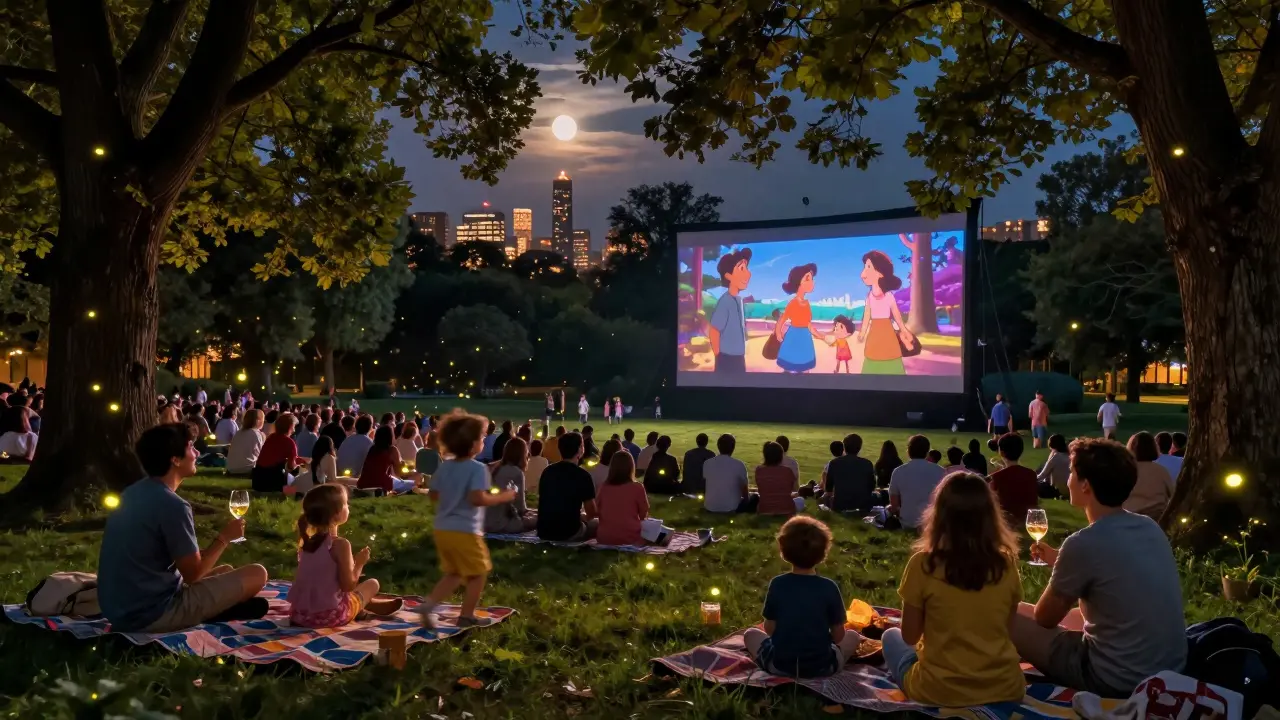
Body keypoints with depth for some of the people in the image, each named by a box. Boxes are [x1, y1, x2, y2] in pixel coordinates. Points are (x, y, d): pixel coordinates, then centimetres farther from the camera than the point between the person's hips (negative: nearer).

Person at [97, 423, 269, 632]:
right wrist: (224, 538, 0)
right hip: (152, 614, -9)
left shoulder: (133, 493, 6)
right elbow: (192, 574, -13)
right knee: (257, 574, -6)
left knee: (225, 571, 24)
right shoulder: (172, 505, -21)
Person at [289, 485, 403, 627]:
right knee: (372, 584, 13)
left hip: (299, 614, 7)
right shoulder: (340, 544, -17)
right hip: (330, 615, -7)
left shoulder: (307, 542, 4)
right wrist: (359, 564, 0)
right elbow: (348, 585, -16)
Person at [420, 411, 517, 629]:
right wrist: (502, 497, -13)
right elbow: (478, 498, -26)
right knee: (478, 573, 11)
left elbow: (434, 495, 14)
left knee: (453, 574, 21)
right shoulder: (477, 468, -16)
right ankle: (466, 616, 14)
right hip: (465, 531, -7)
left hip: (442, 529, 7)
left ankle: (429, 604, 5)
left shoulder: (444, 467, 7)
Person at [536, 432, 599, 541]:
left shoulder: (547, 471, 6)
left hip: (544, 532, 6)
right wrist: (583, 516, 20)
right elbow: (591, 513, -2)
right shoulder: (582, 475, -10)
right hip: (569, 532, -6)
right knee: (598, 523, 20)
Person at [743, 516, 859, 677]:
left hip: (780, 665, 0)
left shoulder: (777, 584, -10)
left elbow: (769, 628, -2)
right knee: (853, 637, 25)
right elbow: (838, 635, -6)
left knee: (750, 634, 27)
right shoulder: (829, 588, -12)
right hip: (821, 666, 0)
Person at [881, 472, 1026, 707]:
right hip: (1004, 687, 4)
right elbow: (1006, 628, 6)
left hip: (940, 690, -3)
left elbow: (910, 636, -5)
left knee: (892, 636, 25)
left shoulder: (923, 565, -15)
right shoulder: (1006, 566, -7)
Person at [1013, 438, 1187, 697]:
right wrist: (1060, 560, 22)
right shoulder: (1150, 528, 1)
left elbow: (1045, 618, -7)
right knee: (1070, 616, 30)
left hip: (1117, 680, -8)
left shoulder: (1084, 543, -21)